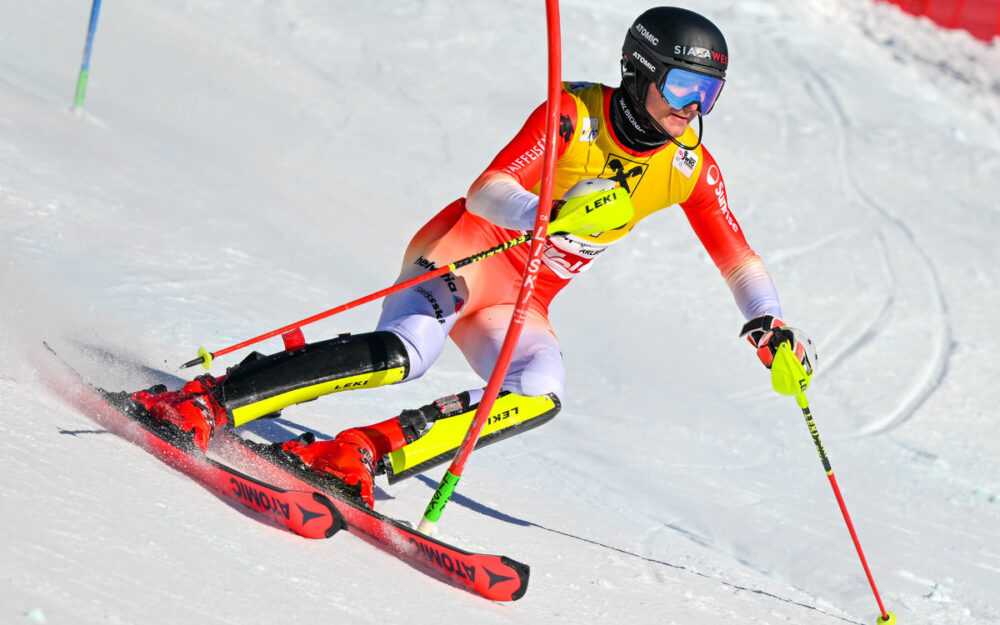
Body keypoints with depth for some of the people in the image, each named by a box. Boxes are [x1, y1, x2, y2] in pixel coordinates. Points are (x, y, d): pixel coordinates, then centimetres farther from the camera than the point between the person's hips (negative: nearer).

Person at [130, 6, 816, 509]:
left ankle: (359, 456, -25)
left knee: (542, 395, -25)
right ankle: (205, 401, -30)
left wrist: (769, 321, -11)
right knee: (404, 353, -32)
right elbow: (484, 193, -23)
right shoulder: (573, 115, -15)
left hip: (520, 304, 6)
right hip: (465, 255, -5)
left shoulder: (689, 166, 1)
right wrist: (549, 216, -43)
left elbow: (737, 258, 7)